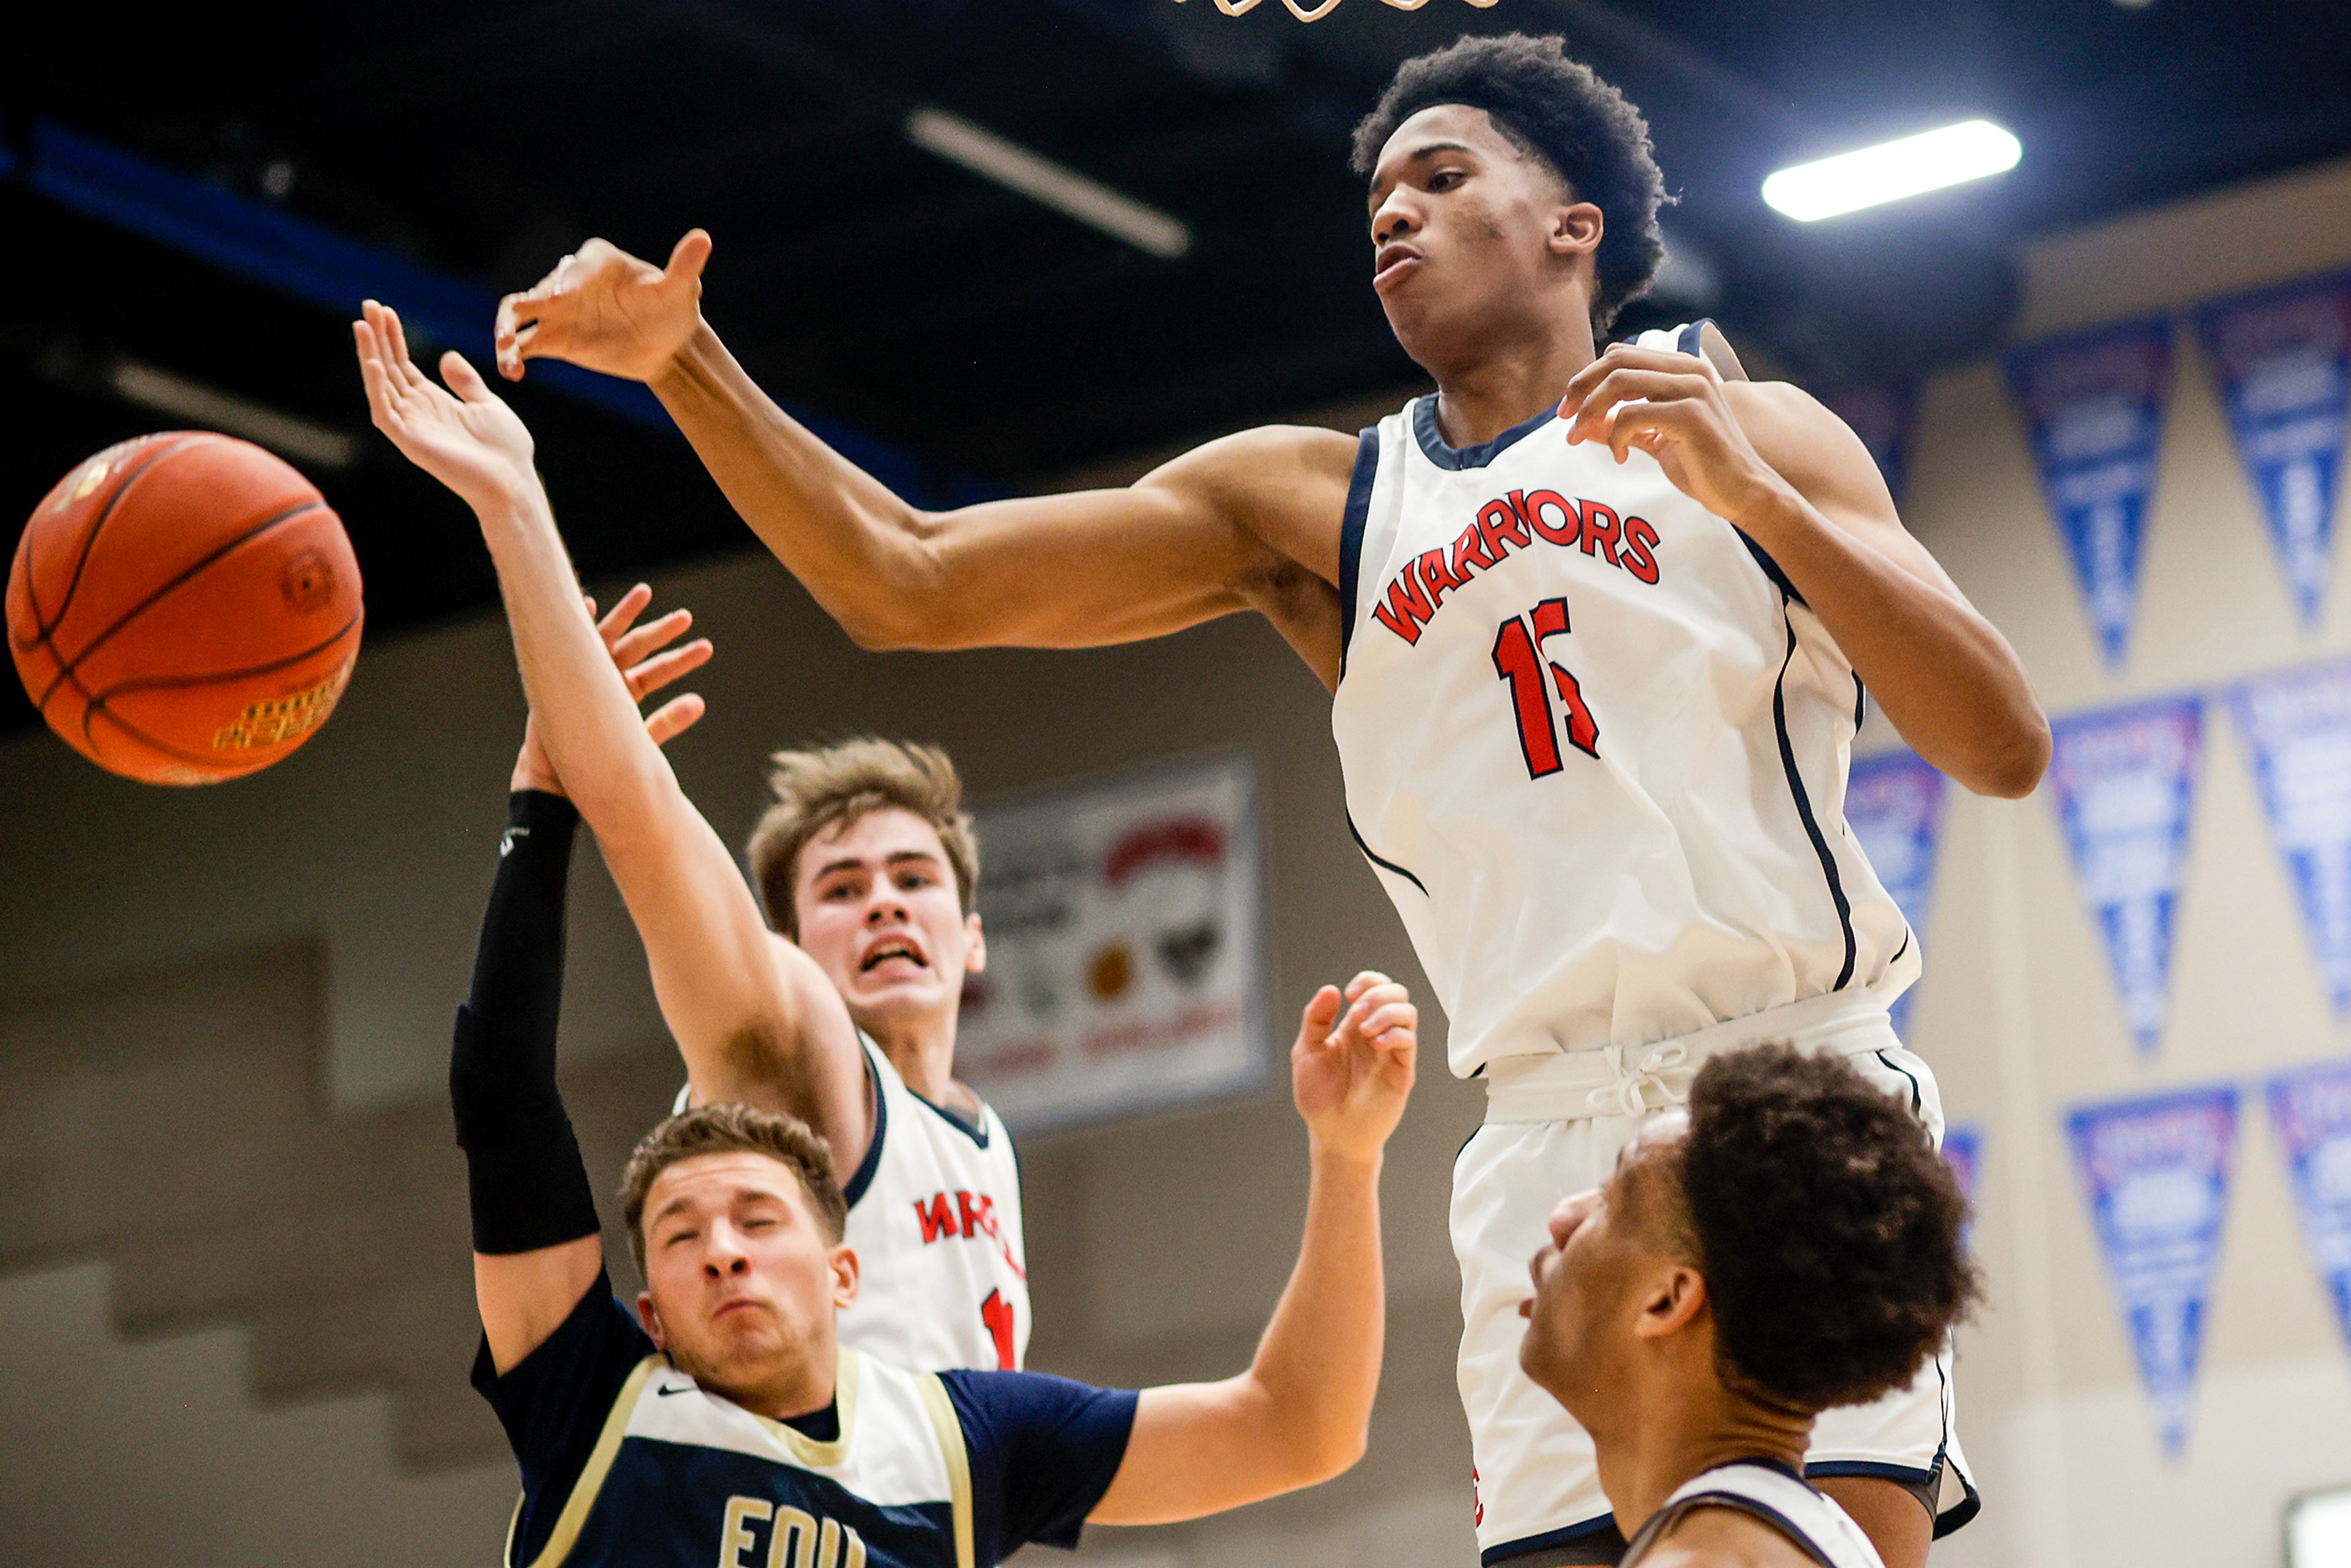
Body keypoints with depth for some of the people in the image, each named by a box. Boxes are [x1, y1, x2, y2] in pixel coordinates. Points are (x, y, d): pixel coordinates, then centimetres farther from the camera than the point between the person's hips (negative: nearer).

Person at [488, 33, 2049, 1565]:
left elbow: (2007, 748, 0)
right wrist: (688, 362, -2)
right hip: (1556, 1138, 3)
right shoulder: (1308, 503, 17)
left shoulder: (1745, 434, 10)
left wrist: (1748, 488, -10)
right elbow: (908, 585, 10)